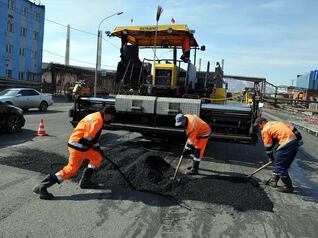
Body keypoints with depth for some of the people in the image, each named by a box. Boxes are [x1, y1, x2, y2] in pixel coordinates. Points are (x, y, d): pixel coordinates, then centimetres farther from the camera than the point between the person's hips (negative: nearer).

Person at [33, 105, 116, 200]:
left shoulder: (96, 116, 14)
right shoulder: (98, 120, -18)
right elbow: (88, 137, -23)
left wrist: (98, 148, 26)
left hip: (81, 144, 10)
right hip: (78, 145, -10)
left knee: (97, 157, 15)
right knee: (72, 169, -7)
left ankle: (85, 181, 20)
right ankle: (42, 186, -4)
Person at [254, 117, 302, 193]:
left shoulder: (265, 130, 1)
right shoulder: (277, 123, 24)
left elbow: (268, 147, 3)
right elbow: (292, 128, 19)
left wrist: (271, 158, 13)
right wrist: (299, 139, 22)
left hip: (287, 145, -9)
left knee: (280, 166, 1)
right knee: (278, 162, 19)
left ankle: (288, 187, 10)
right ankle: (273, 181, 29)